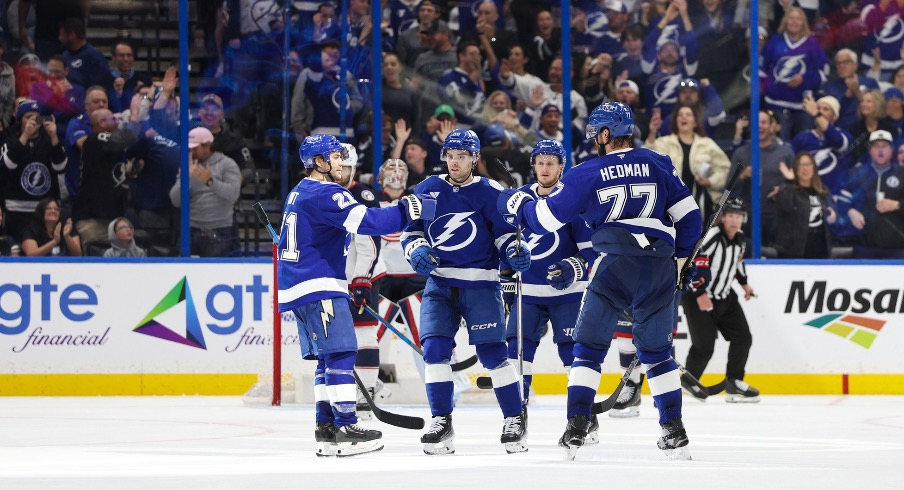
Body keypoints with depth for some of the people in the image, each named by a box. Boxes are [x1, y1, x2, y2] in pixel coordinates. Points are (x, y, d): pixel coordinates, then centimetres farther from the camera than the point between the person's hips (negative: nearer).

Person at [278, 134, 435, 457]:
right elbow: (364, 221, -25)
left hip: (299, 285, 10)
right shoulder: (323, 194, -14)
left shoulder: (299, 194, 19)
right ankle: (346, 429, -16)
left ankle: (326, 428, 9)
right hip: (318, 286, -10)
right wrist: (407, 212, -22)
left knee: (328, 357, 11)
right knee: (340, 353, -11)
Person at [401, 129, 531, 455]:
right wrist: (417, 250, -8)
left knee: (492, 352, -6)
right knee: (435, 348, -9)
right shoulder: (428, 190, 8)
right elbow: (411, 230, 13)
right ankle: (441, 422, 0)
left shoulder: (489, 192, -1)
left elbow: (505, 230, 1)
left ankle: (515, 420, 6)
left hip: (480, 284, -3)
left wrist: (514, 251, -20)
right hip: (439, 283, 3)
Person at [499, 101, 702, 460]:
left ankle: (576, 430, -4)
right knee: (657, 351, 16)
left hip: (614, 268, -3)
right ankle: (675, 433, 11)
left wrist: (515, 202, 24)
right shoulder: (658, 165, 10)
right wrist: (681, 259, 25)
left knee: (589, 346, 7)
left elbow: (545, 218, 5)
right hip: (660, 269, 3)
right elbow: (688, 215, 12)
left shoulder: (587, 174, 2)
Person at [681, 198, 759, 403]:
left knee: (743, 338, 4)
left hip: (724, 296, 8)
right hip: (697, 297, -8)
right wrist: (700, 294, -27)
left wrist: (743, 282, 23)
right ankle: (688, 380, 10)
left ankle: (734, 383, 15)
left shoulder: (740, 238, 4)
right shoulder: (711, 237, -24)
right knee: (704, 345, -11)